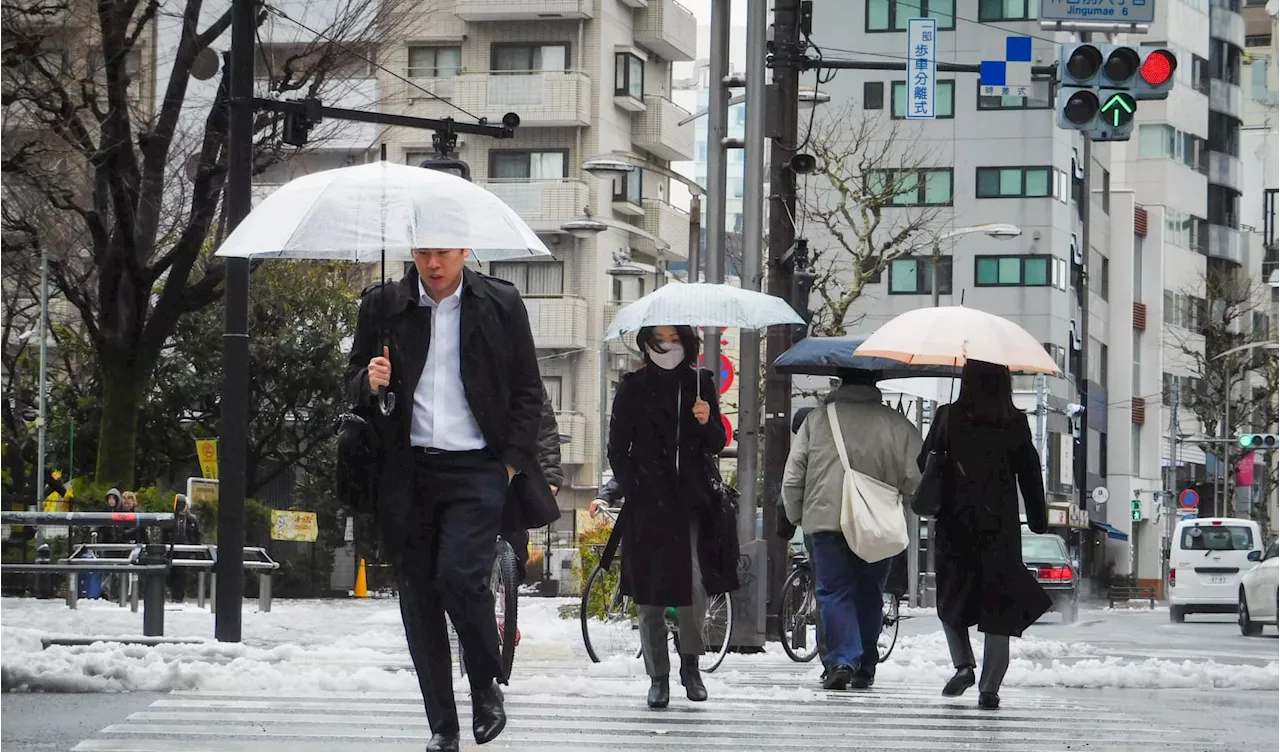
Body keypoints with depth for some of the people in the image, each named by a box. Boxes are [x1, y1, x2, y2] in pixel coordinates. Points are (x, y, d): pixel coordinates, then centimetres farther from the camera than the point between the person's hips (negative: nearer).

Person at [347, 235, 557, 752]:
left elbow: (527, 393, 9)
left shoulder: (501, 304, 5)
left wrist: (512, 462, -1)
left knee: (460, 576, -20)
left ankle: (488, 688, 4)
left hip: (476, 469, -3)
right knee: (418, 598, 2)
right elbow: (353, 386, 16)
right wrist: (370, 383, -8)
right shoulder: (383, 307, 8)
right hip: (407, 472, 3)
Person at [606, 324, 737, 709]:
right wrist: (632, 489, -3)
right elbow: (617, 450, 8)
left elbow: (717, 445, 9)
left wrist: (708, 422, -11)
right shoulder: (632, 388, 6)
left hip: (692, 500, 0)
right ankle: (658, 677, 9)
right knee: (651, 597, 0)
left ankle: (691, 662, 6)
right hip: (647, 502, 0)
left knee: (695, 584, -14)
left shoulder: (699, 384, 10)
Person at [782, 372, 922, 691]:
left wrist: (795, 515, 16)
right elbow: (916, 478, -2)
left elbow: (792, 476, 2)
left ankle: (842, 661, -15)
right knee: (869, 595, 13)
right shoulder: (897, 424, -1)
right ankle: (864, 667, 18)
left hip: (827, 520, -1)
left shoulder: (817, 419, 1)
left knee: (834, 592, 2)